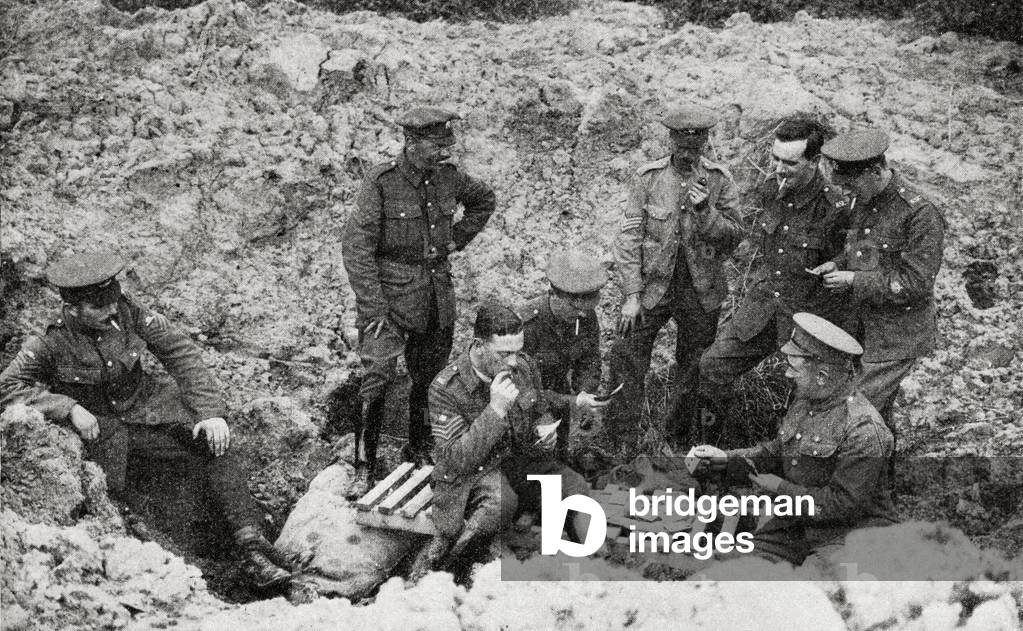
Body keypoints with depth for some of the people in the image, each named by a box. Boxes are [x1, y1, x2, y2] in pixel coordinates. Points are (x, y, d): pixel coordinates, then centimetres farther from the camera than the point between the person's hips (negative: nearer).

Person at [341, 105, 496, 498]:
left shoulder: (447, 177, 2)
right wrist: (373, 308, -20)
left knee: (429, 377, 12)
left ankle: (421, 452, 30)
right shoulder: (381, 182, -14)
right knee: (379, 375, -14)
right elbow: (356, 247, -15)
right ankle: (364, 469, -5)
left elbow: (484, 200, 24)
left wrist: (457, 239, 12)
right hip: (391, 292, -5)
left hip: (438, 292, 5)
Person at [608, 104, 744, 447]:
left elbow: (733, 237, -6)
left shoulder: (719, 181, -4)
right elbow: (629, 238, -6)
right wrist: (631, 295, -11)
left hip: (701, 291, 1)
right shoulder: (648, 178, -6)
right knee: (627, 361, -3)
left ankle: (681, 433, 35)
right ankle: (621, 441, 10)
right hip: (652, 287, -1)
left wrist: (705, 211, -24)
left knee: (695, 368, 13)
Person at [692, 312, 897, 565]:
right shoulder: (804, 403, 6)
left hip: (848, 533, -7)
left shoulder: (863, 429, -23)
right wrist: (727, 459, 5)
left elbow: (845, 504, -22)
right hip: (797, 523, 7)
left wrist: (781, 489, -15)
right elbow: (777, 451, 20)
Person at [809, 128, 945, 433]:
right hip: (861, 324, 7)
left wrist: (854, 280, -20)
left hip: (896, 336, -7)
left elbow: (916, 283, -22)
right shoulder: (862, 200, 4)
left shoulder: (920, 214, -21)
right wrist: (837, 264, 0)